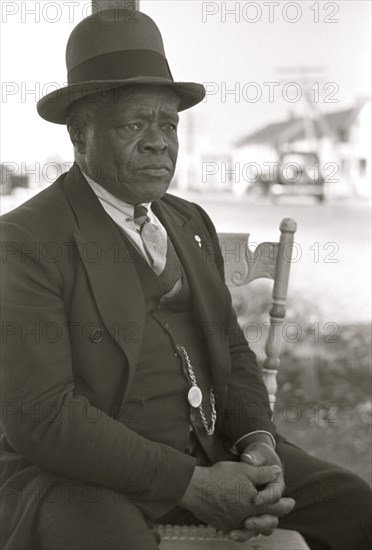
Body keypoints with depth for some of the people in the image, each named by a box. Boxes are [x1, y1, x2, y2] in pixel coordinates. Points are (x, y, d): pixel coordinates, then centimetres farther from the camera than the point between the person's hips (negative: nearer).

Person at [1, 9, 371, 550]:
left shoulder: (191, 224, 11)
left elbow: (232, 352, 13)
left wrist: (258, 445, -8)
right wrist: (193, 484, -20)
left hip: (210, 452, 6)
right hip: (78, 473, -6)